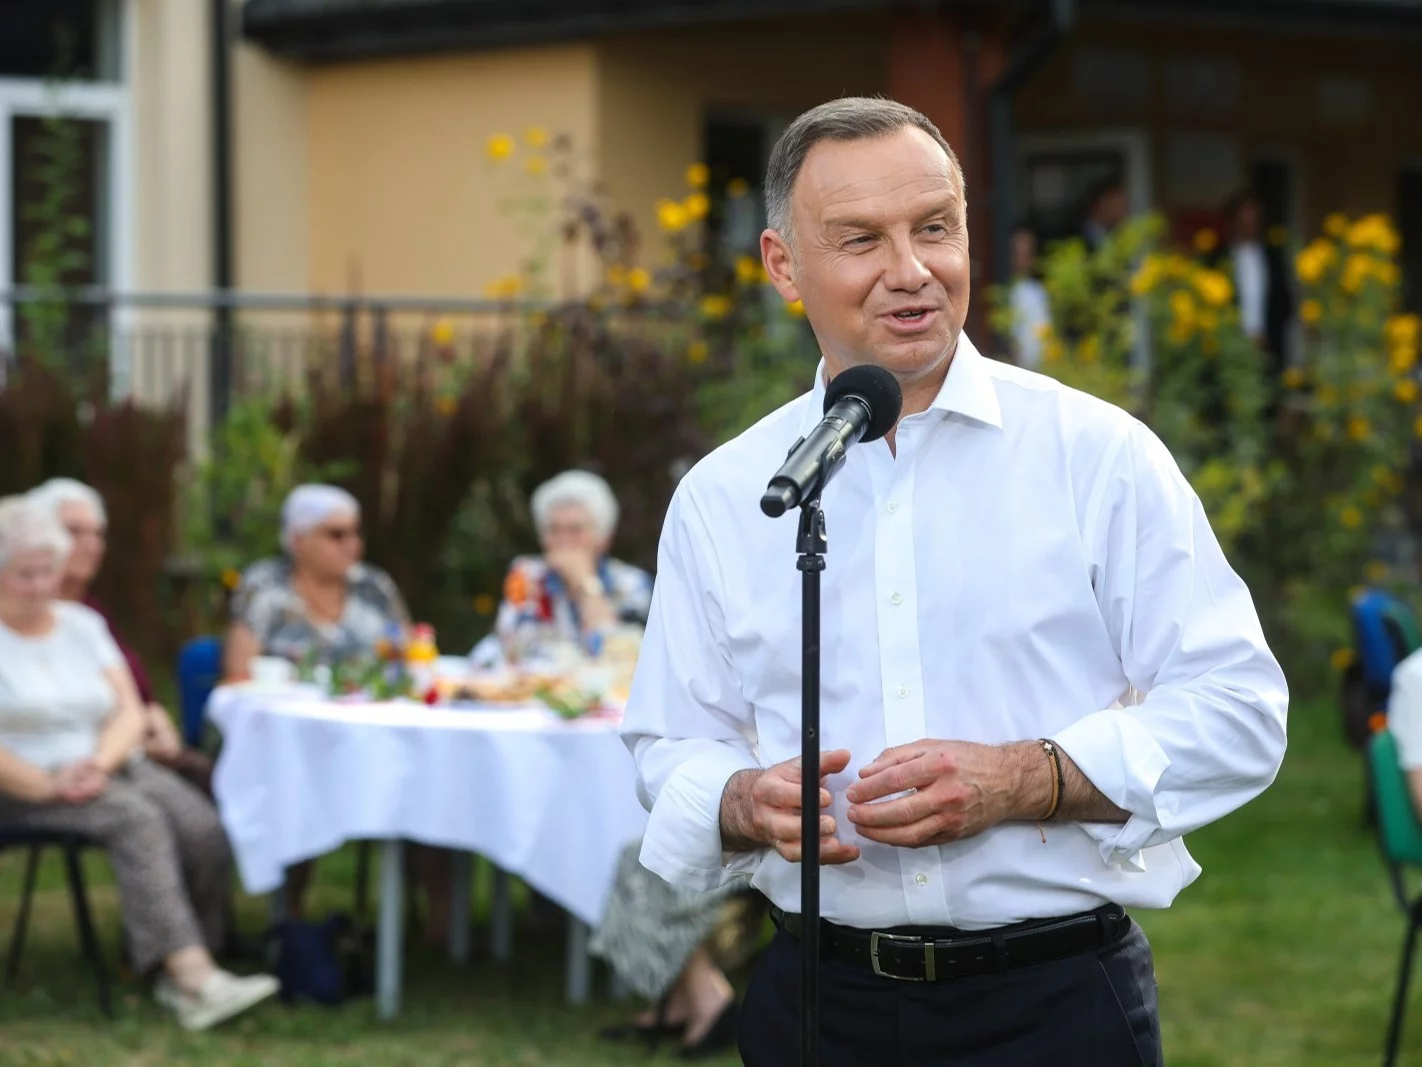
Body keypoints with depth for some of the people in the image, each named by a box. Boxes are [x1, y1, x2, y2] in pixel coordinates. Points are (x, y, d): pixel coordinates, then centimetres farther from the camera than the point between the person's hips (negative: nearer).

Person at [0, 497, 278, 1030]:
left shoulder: (82, 623, 16)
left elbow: (129, 713, 8)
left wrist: (98, 763, -13)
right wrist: (47, 787, -21)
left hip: (110, 768, 6)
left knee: (205, 830, -22)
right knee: (136, 818, -33)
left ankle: (177, 977, -17)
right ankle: (195, 977, -43)